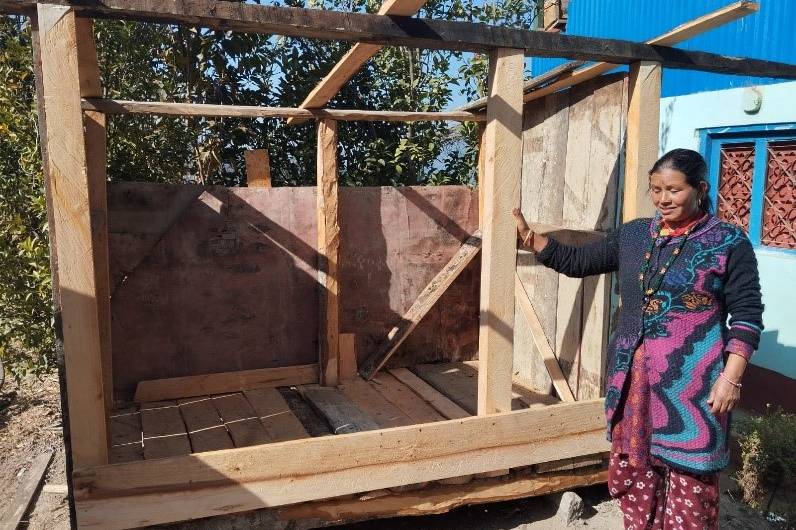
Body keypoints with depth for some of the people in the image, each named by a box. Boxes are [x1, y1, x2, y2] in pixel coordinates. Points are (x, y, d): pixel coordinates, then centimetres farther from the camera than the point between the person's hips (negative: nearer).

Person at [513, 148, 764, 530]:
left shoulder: (729, 242, -4)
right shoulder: (633, 235, 8)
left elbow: (746, 313, -5)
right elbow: (577, 261, 11)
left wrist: (731, 377, -12)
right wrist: (529, 238, 0)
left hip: (692, 382, -5)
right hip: (634, 378, 5)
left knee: (689, 479, 3)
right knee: (635, 470, 16)